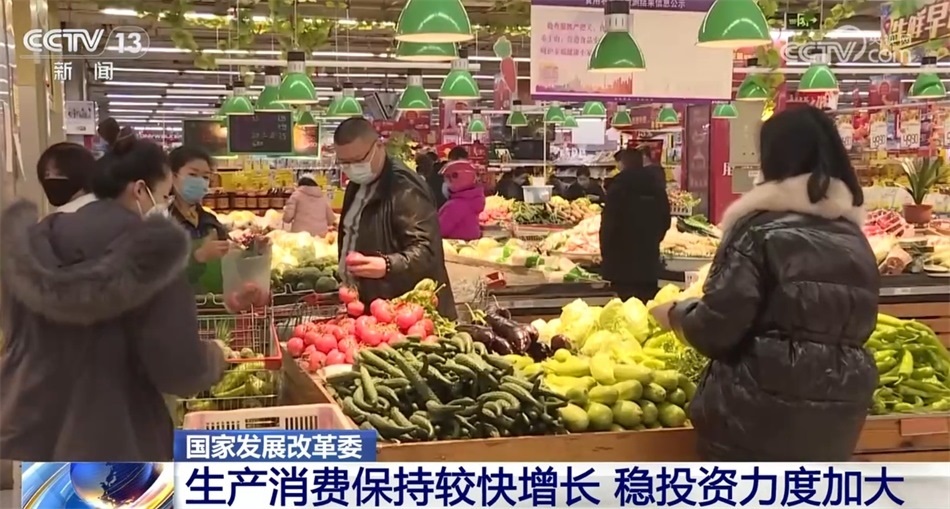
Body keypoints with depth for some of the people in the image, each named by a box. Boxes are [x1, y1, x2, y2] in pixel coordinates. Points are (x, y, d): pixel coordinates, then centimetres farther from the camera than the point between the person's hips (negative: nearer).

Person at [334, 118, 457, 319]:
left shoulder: (405, 188, -18)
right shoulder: (357, 186, 13)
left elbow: (426, 249, -26)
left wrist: (387, 266, -41)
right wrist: (346, 282, 23)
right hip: (372, 310, 9)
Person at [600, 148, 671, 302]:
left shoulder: (618, 187, -9)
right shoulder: (657, 188, 9)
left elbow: (608, 223, -12)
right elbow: (665, 221, 15)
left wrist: (605, 252, -2)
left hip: (622, 258, -6)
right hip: (649, 258, 6)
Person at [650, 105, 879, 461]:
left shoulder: (760, 229, -12)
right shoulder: (853, 236, 7)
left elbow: (719, 325, -16)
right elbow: (859, 324, 16)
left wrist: (676, 315, 4)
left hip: (758, 411, -6)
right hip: (835, 413, 6)